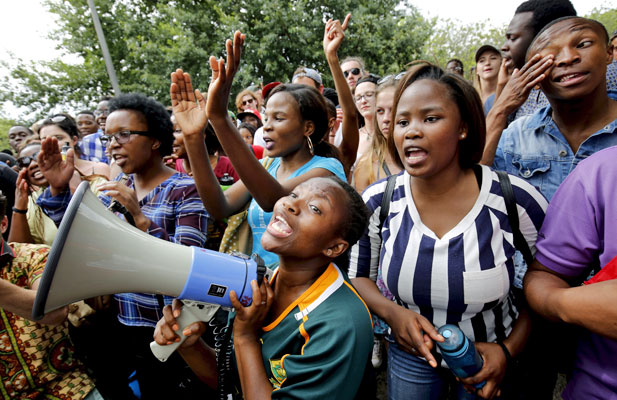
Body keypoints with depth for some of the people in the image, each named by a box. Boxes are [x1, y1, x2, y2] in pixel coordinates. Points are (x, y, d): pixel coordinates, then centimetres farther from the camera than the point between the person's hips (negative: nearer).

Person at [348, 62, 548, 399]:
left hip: (489, 360, 0)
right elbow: (358, 275, -5)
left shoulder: (517, 201, -21)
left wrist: (508, 349, -14)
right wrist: (392, 312, -22)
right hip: (409, 355, 1)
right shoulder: (377, 202, -18)